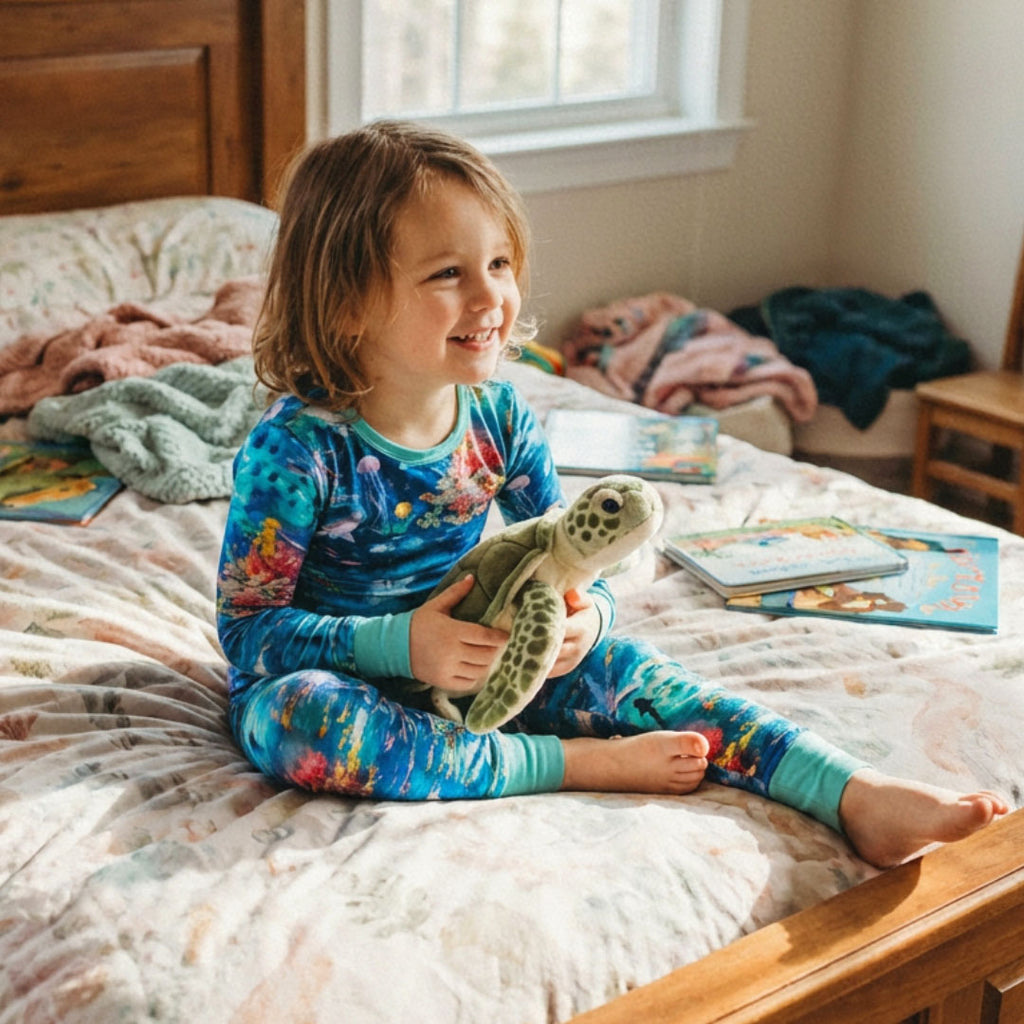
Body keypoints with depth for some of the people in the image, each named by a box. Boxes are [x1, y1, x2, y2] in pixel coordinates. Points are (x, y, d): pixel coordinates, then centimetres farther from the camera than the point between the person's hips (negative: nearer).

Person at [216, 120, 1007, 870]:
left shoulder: (499, 417, -7)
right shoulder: (299, 446, -23)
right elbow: (248, 627, -20)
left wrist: (585, 615, -24)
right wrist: (400, 644, -35)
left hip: (473, 662, 4)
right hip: (336, 671, -4)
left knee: (614, 665, -18)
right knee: (291, 712, -38)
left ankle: (856, 797, -22)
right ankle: (574, 764, -29)